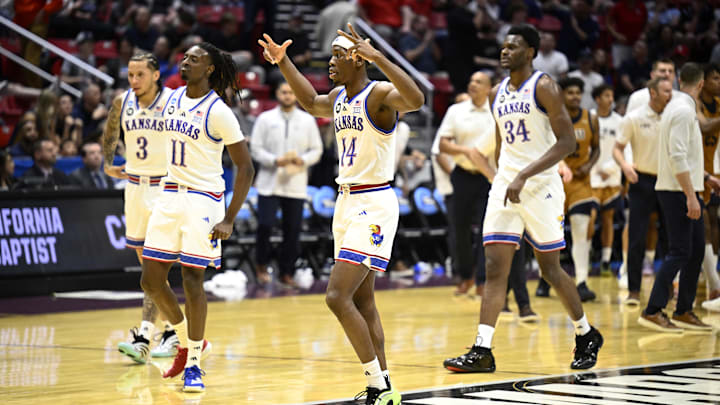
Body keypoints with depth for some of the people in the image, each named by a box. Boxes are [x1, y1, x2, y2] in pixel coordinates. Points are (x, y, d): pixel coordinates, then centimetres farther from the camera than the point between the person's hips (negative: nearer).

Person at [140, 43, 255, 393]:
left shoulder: (218, 111, -13)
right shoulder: (172, 99, 7)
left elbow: (245, 167, -12)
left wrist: (229, 220, -17)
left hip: (203, 200, -7)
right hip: (170, 195, 7)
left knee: (192, 280, -7)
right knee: (151, 280, 4)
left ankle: (193, 364, 7)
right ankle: (186, 342, 26)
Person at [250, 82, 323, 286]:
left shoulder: (308, 120, 9)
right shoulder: (265, 119, 4)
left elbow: (316, 150, 9)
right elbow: (255, 149, 1)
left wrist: (302, 160, -11)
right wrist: (275, 161, -14)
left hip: (296, 184, 2)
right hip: (269, 183, -2)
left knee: (292, 231, 1)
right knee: (265, 225, -11)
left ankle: (287, 273, 12)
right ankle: (261, 265, 11)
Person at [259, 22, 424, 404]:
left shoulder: (379, 94, -15)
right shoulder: (338, 97, 11)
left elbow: (416, 99, -37)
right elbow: (311, 102, 33)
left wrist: (378, 57, -44)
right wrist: (283, 62, 26)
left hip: (373, 205, -9)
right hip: (347, 201, 9)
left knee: (337, 296, -16)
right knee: (362, 301, 13)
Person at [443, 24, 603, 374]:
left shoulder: (544, 88, -9)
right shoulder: (497, 93, 12)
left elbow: (567, 141, -15)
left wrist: (524, 175, -21)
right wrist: (504, 176, 15)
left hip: (540, 187, -5)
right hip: (505, 185, 6)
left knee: (550, 268, 4)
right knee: (495, 267, -5)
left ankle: (587, 336, 24)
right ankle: (482, 351, -10)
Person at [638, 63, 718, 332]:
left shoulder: (681, 108, 16)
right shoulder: (683, 110, -16)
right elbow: (677, 157, -23)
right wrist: (690, 196, -24)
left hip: (687, 191, 10)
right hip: (678, 191, -10)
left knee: (696, 250, 11)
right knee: (679, 252, -10)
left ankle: (684, 312, 15)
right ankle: (652, 312, -10)